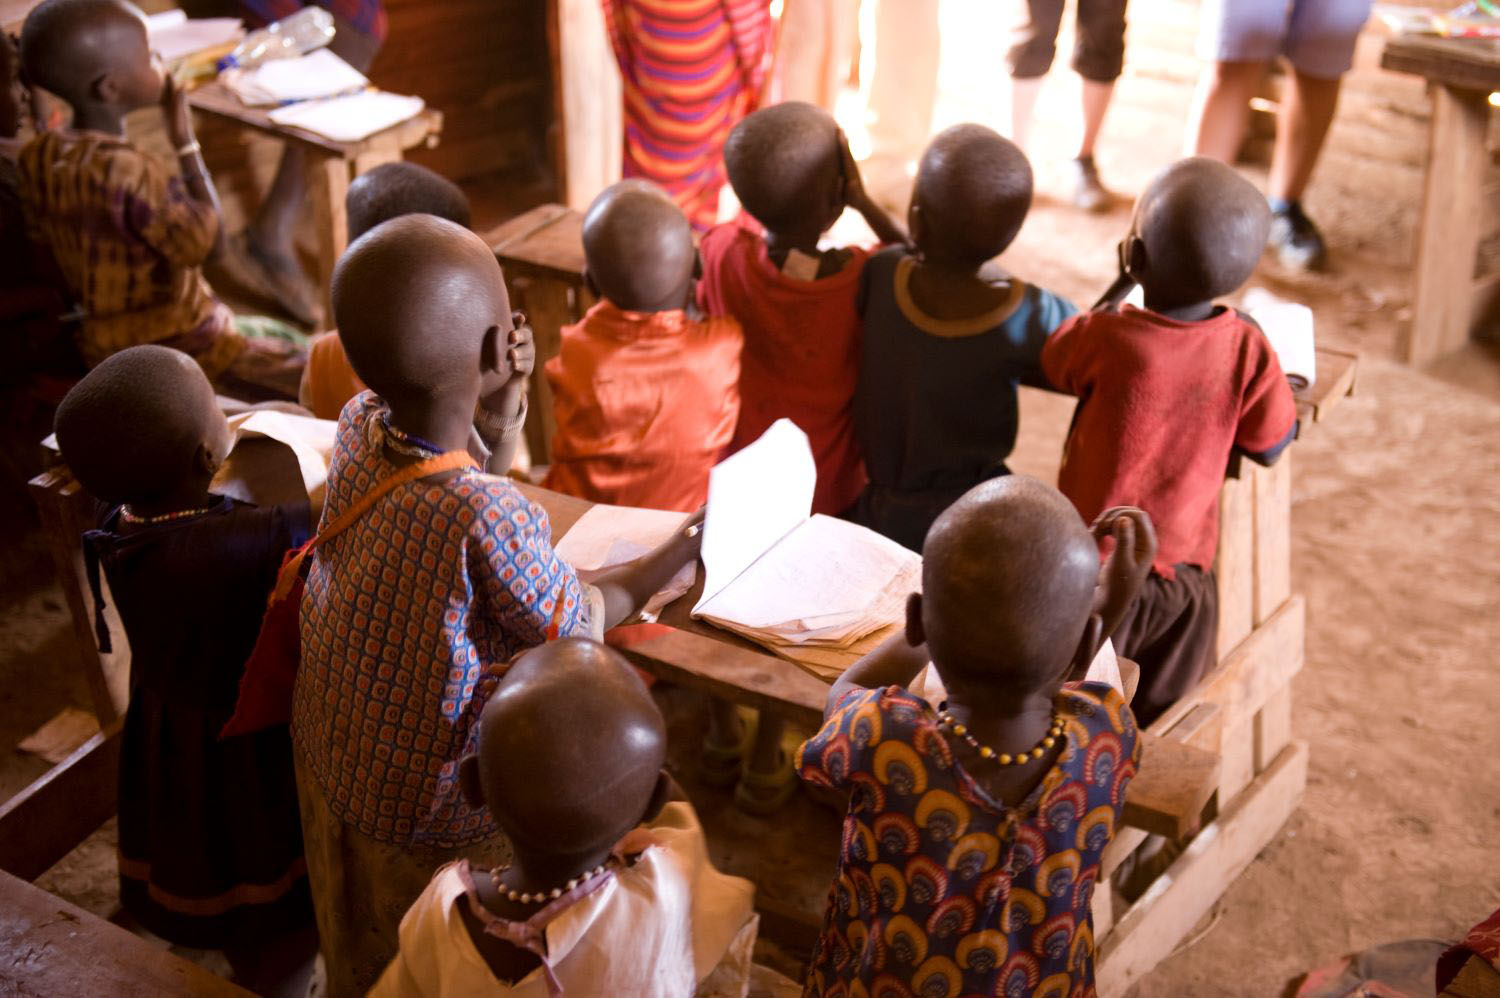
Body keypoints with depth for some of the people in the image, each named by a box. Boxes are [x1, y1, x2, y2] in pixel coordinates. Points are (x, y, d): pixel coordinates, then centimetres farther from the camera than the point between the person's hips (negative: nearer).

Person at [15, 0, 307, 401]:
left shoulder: (40, 156, -3)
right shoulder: (123, 169, -31)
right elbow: (205, 241, -24)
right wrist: (186, 143, -18)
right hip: (172, 347, -10)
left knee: (286, 340, 25)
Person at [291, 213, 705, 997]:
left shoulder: (358, 426, -18)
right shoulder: (488, 518, -38)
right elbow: (579, 624, -17)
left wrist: (501, 413, -11)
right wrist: (679, 552, -2)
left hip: (327, 759, 7)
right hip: (433, 813, -7)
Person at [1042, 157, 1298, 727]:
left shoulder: (1102, 339, -24)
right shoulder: (1248, 349, -15)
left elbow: (1053, 364, 0)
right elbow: (1271, 445, 0)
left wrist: (1121, 286, 10)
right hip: (1187, 581, 3)